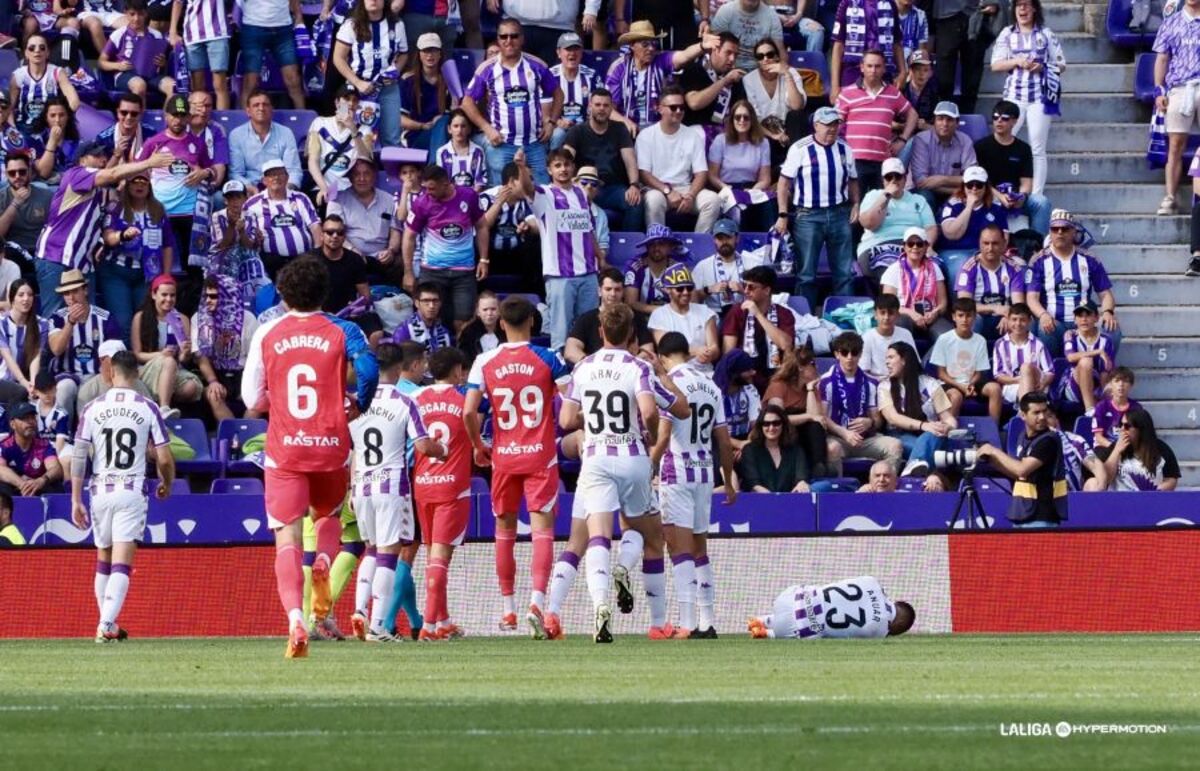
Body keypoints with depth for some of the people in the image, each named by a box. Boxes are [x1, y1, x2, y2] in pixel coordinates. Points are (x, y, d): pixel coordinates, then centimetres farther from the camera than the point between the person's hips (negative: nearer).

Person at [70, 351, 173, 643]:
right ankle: (106, 625, -21)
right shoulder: (147, 408, -1)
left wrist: (76, 501, 3)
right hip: (132, 492, -2)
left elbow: (78, 458, -1)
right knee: (122, 564, -6)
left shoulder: (93, 408, 2)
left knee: (103, 562, 18)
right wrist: (166, 484, 19)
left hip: (100, 491, 2)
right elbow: (165, 458, -1)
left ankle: (108, 624, 22)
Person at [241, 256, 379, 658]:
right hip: (332, 445, 1)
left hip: (283, 448, -1)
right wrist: (358, 406, 2)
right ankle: (324, 562, -6)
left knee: (287, 538, -4)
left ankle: (294, 618, -25)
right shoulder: (341, 331, 1)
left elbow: (251, 399, 5)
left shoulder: (266, 335, 3)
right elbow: (368, 368, -17)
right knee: (328, 514, 27)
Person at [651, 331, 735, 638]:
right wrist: (729, 483, 20)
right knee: (699, 550, 16)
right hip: (705, 474, 6)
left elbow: (663, 437, -16)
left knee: (680, 549, -9)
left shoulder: (669, 383, -9)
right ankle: (706, 622, 16)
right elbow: (724, 442, 12)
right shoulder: (711, 386, 10)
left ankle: (686, 624, -16)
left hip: (676, 473, -6)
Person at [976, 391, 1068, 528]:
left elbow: (1022, 470, -22)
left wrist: (995, 452, -11)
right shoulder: (1025, 439, 12)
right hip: (1023, 516, 8)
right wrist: (992, 460, 6)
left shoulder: (1048, 441, -13)